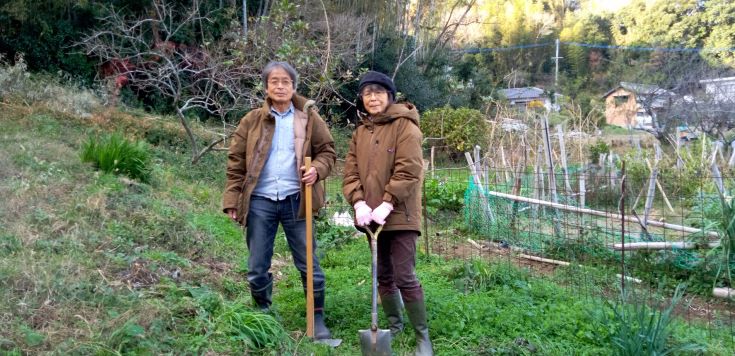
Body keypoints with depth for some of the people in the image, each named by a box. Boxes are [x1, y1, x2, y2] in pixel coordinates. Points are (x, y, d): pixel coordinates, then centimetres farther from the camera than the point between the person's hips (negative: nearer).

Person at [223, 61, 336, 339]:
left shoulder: (309, 118, 5)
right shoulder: (252, 120, 6)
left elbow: (327, 151, 8)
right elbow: (236, 161, 5)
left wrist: (317, 169, -14)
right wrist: (232, 199, -1)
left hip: (295, 201, -1)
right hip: (260, 202, 1)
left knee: (308, 265, 4)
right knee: (257, 269, 7)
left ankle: (318, 319, 18)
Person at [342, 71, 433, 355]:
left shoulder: (405, 126, -7)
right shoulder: (360, 131, 12)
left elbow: (408, 171, -16)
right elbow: (351, 172, 6)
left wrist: (387, 204, -22)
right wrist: (359, 203, -10)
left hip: (399, 215, -6)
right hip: (371, 215, 6)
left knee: (405, 277, -7)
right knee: (383, 276, 15)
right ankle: (394, 325, 31)